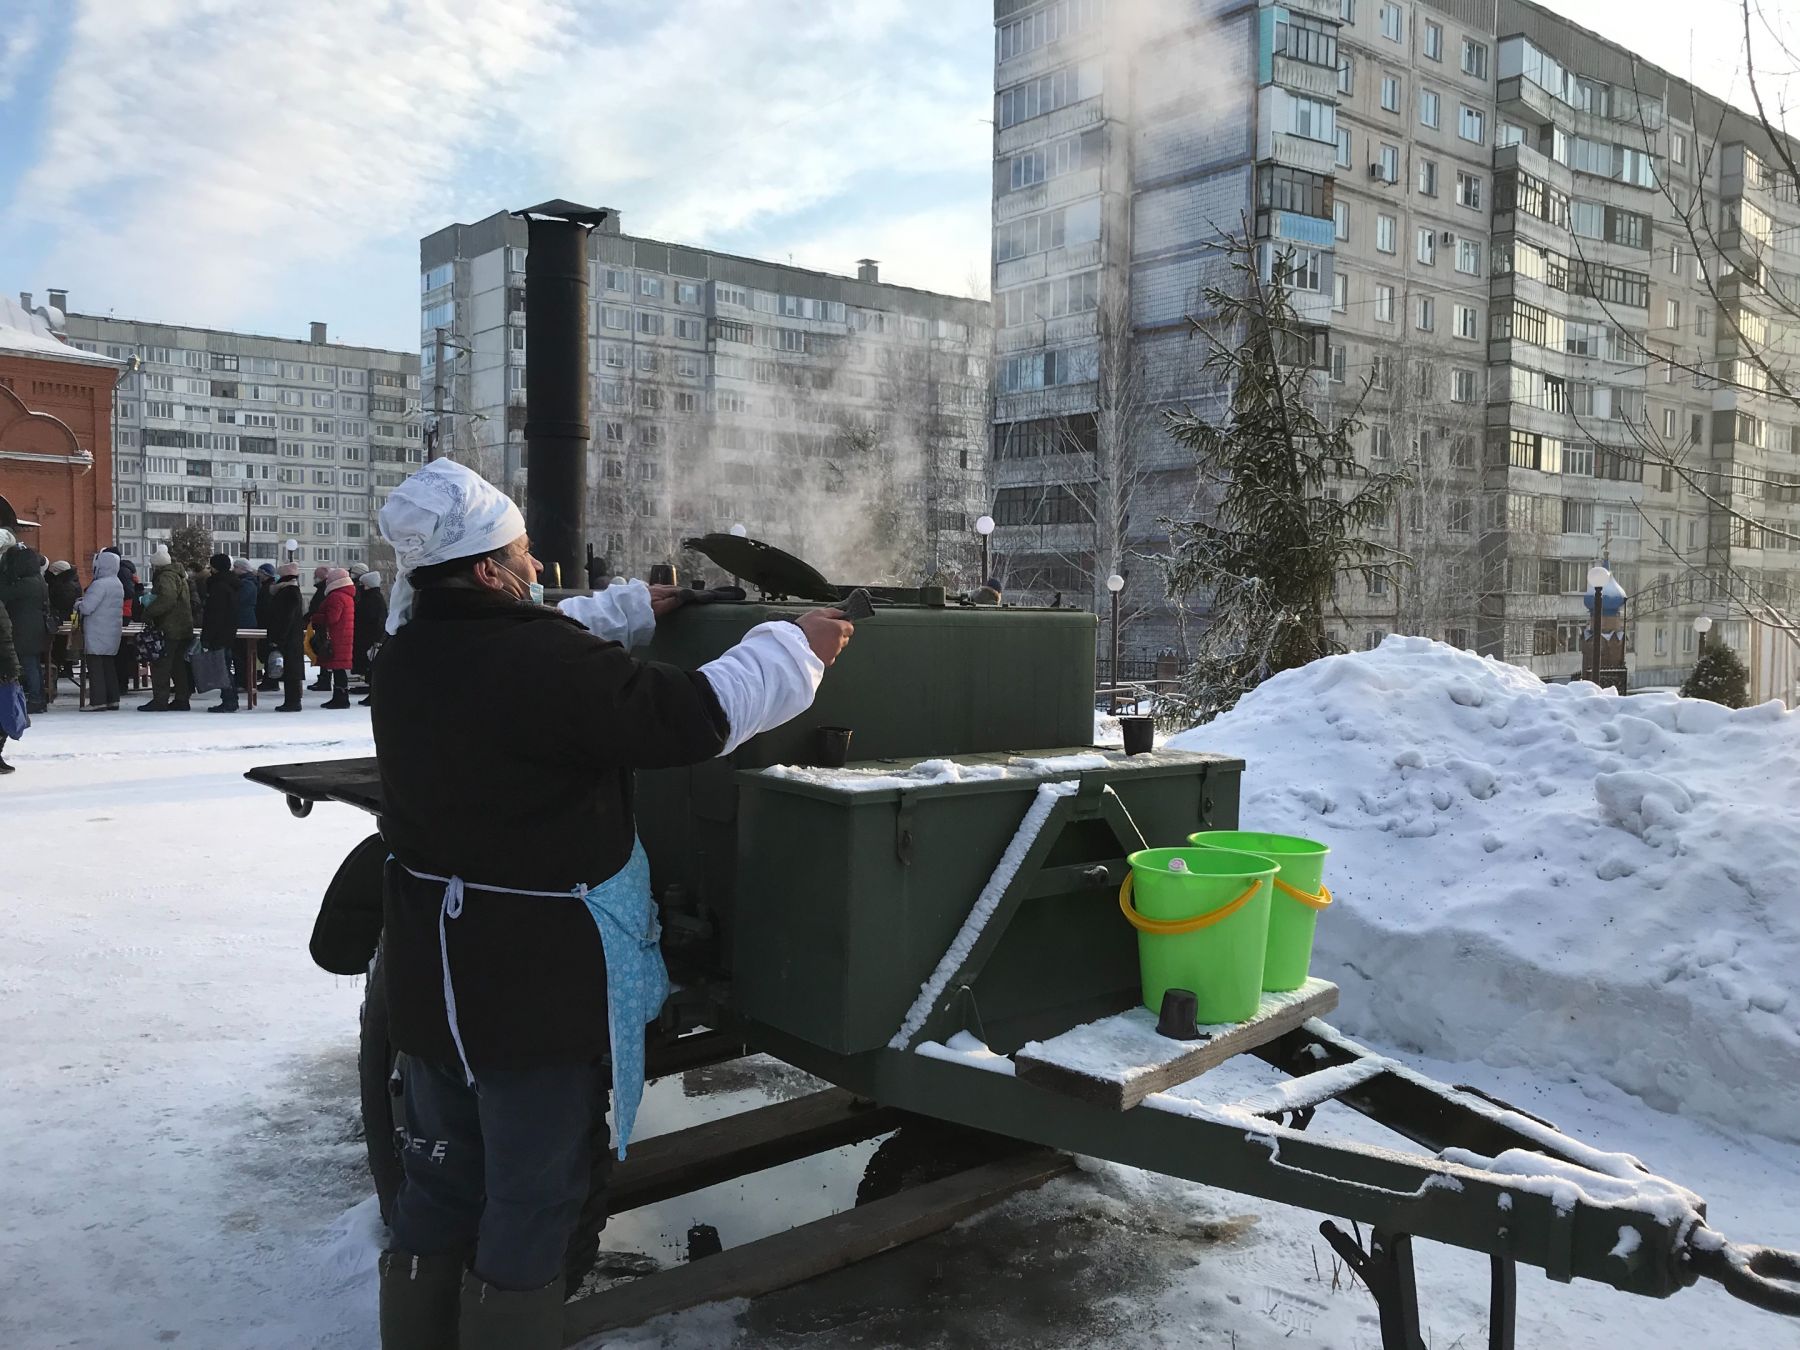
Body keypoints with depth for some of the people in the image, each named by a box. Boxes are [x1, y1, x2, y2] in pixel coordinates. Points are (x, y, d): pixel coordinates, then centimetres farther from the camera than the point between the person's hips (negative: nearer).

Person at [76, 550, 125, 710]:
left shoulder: (100, 584, -18)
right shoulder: (118, 584, 11)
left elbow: (86, 607, -21)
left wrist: (78, 603, 0)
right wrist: (84, 600, 13)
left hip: (97, 635, -9)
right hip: (112, 634, 9)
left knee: (95, 667, -4)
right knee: (109, 666, 13)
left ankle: (98, 701, -6)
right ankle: (112, 700, 15)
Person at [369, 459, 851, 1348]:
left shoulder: (408, 652, 1)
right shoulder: (546, 663, -25)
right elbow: (696, 716, -18)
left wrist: (637, 608, 27)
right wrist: (798, 647, -5)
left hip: (430, 970, 8)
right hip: (538, 972, -8)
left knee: (442, 1176, 22)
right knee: (533, 1195, 9)